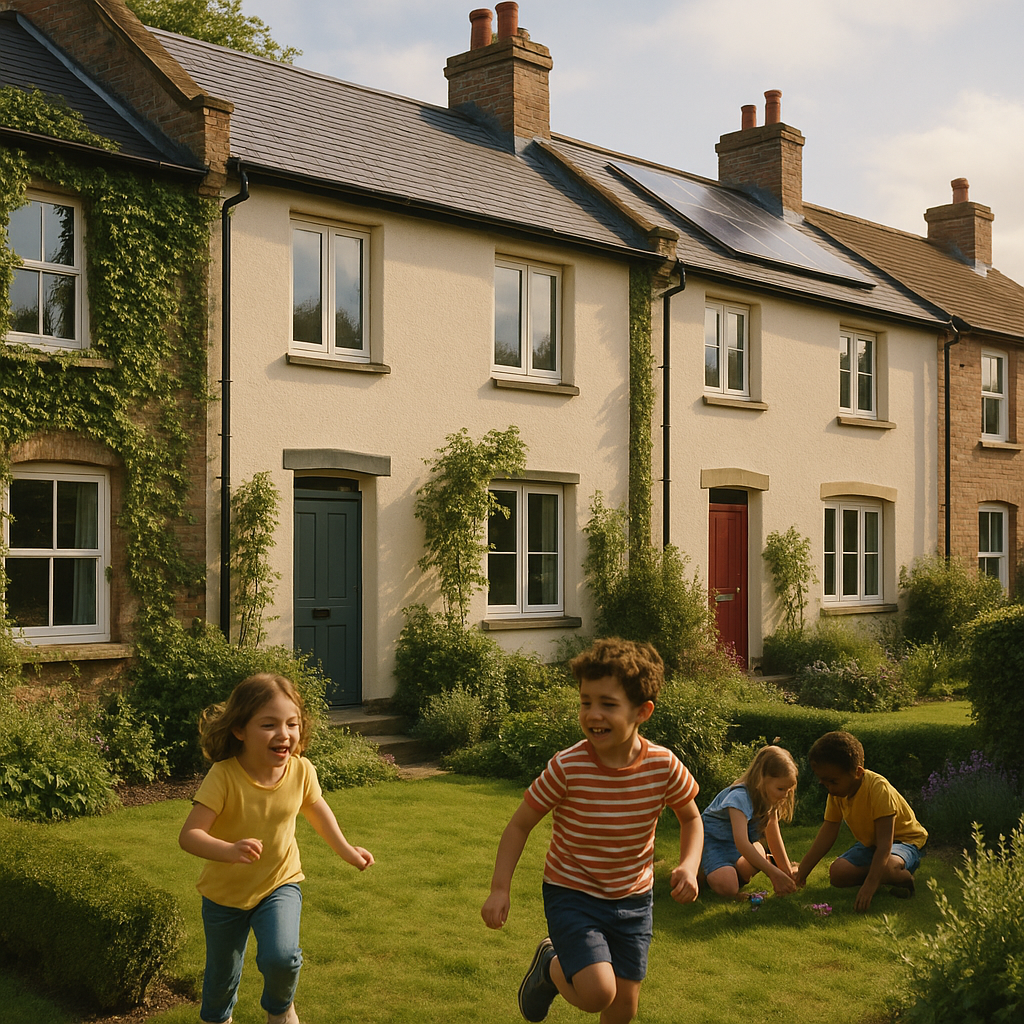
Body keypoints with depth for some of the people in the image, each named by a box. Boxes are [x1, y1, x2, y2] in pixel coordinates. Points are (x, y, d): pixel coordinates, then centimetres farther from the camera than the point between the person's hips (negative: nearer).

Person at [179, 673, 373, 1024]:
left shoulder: (301, 771, -17)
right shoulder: (224, 776, -29)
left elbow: (317, 809, 6)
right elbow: (189, 835, -35)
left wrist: (345, 850, 10)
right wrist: (230, 851, -52)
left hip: (280, 884, 1)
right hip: (225, 893, -1)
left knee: (281, 956, -23)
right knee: (222, 975, 18)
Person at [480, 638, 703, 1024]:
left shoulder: (664, 767, -15)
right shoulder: (567, 767, -22)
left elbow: (691, 819, 5)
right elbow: (520, 824, -9)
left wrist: (689, 866, -13)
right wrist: (500, 889, -17)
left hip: (632, 900, 3)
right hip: (572, 894, -3)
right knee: (597, 993, -19)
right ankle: (550, 967, 13)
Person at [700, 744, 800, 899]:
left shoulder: (769, 799, -7)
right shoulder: (739, 797, -33)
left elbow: (774, 838, 3)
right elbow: (741, 842, -43)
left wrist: (788, 871, 1)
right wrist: (774, 873, -46)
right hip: (713, 838, -6)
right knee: (727, 888, -31)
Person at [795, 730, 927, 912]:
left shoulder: (878, 789, -31)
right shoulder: (837, 792, -8)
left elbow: (885, 842, -35)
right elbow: (827, 834, -1)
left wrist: (870, 885, -43)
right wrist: (802, 871, -3)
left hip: (904, 841, -6)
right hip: (869, 845, 7)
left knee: (886, 867, -40)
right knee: (837, 873, -20)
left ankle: (905, 877, -8)